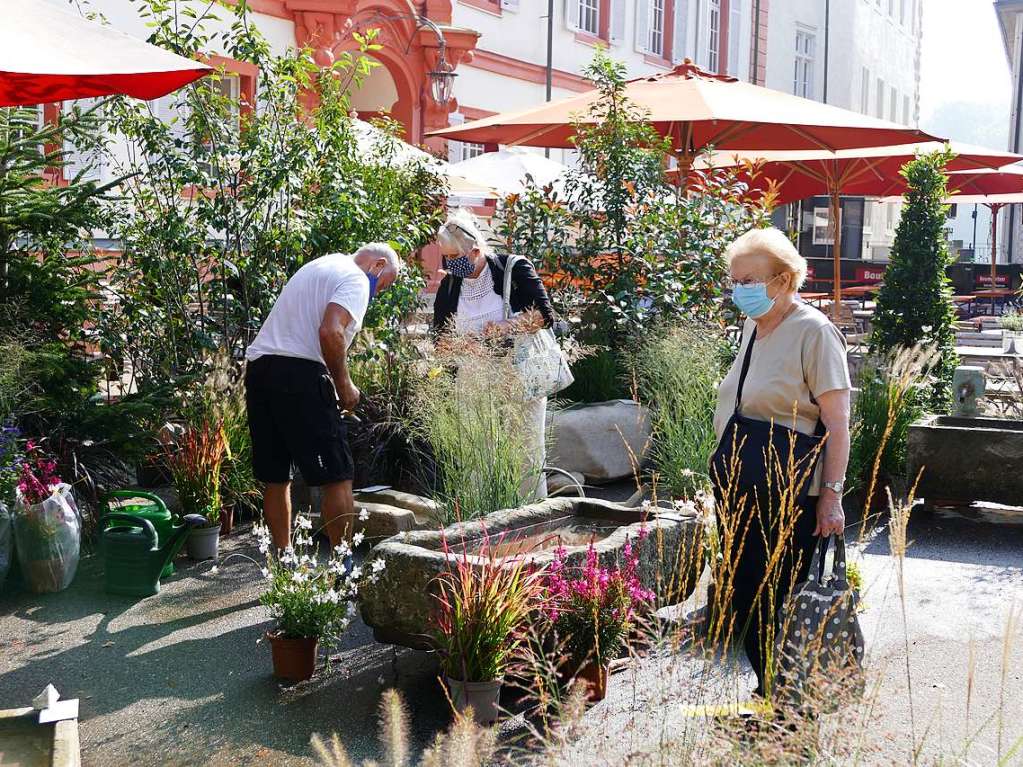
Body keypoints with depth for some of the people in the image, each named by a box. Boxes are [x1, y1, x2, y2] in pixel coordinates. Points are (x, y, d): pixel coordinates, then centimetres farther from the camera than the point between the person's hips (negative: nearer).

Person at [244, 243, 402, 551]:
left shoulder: (320, 265, 26)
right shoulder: (355, 279, -2)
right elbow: (331, 332, -19)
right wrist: (344, 384, -7)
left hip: (257, 366, 9)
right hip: (299, 373, -9)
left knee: (276, 477, 14)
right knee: (337, 476, -1)